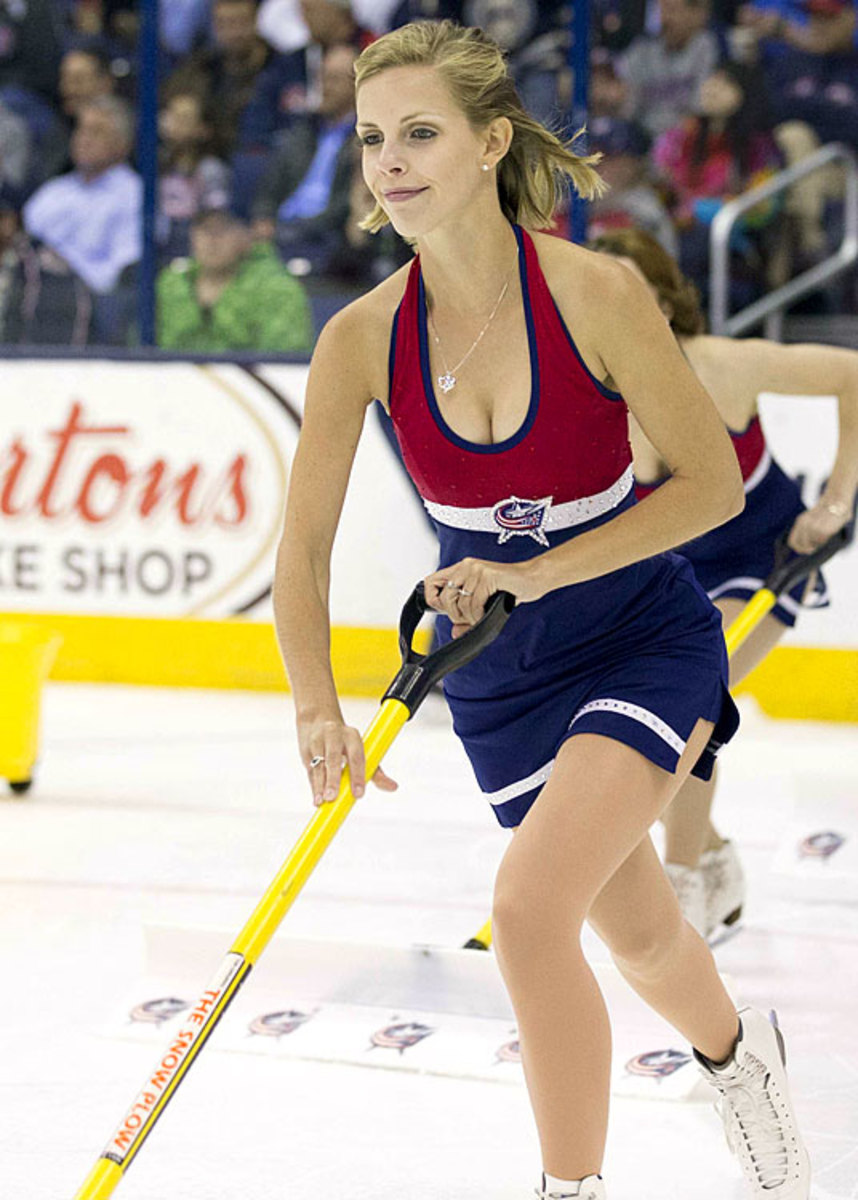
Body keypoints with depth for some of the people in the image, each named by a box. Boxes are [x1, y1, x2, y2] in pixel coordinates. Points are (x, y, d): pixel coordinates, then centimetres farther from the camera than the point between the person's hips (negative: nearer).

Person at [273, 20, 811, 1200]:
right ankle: (739, 1057, 53)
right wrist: (318, 708, -26)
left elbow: (713, 484, -18)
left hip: (645, 637, -4)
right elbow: (304, 548, -10)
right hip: (499, 669, 4)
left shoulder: (595, 294, -23)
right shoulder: (363, 339, -14)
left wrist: (537, 571, -26)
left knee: (530, 905, -23)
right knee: (637, 936, 19)